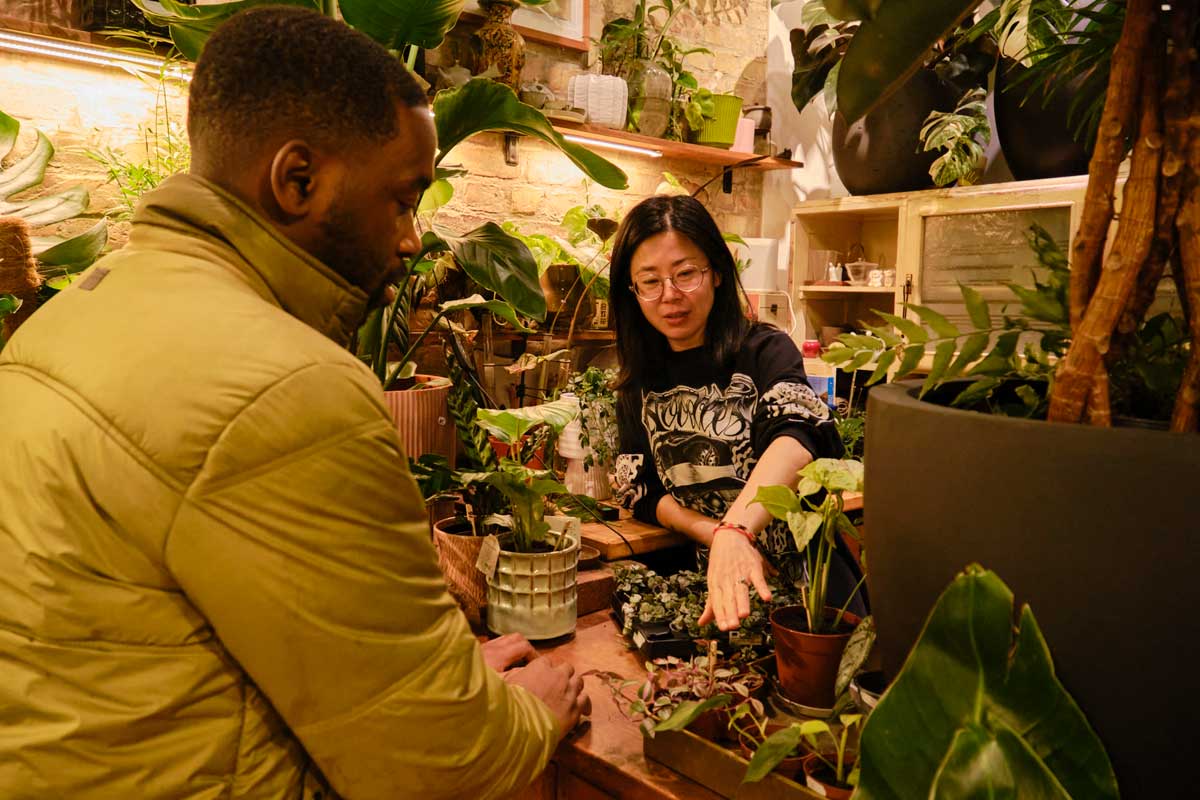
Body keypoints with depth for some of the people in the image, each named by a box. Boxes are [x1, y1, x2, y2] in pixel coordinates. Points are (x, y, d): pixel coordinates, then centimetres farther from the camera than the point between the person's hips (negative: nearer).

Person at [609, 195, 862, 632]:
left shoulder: (765, 350, -6)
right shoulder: (639, 384, 8)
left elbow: (796, 436, -26)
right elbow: (643, 493, 5)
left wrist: (735, 530, -43)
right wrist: (714, 534, -13)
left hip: (802, 579, -3)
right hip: (701, 580, 4)